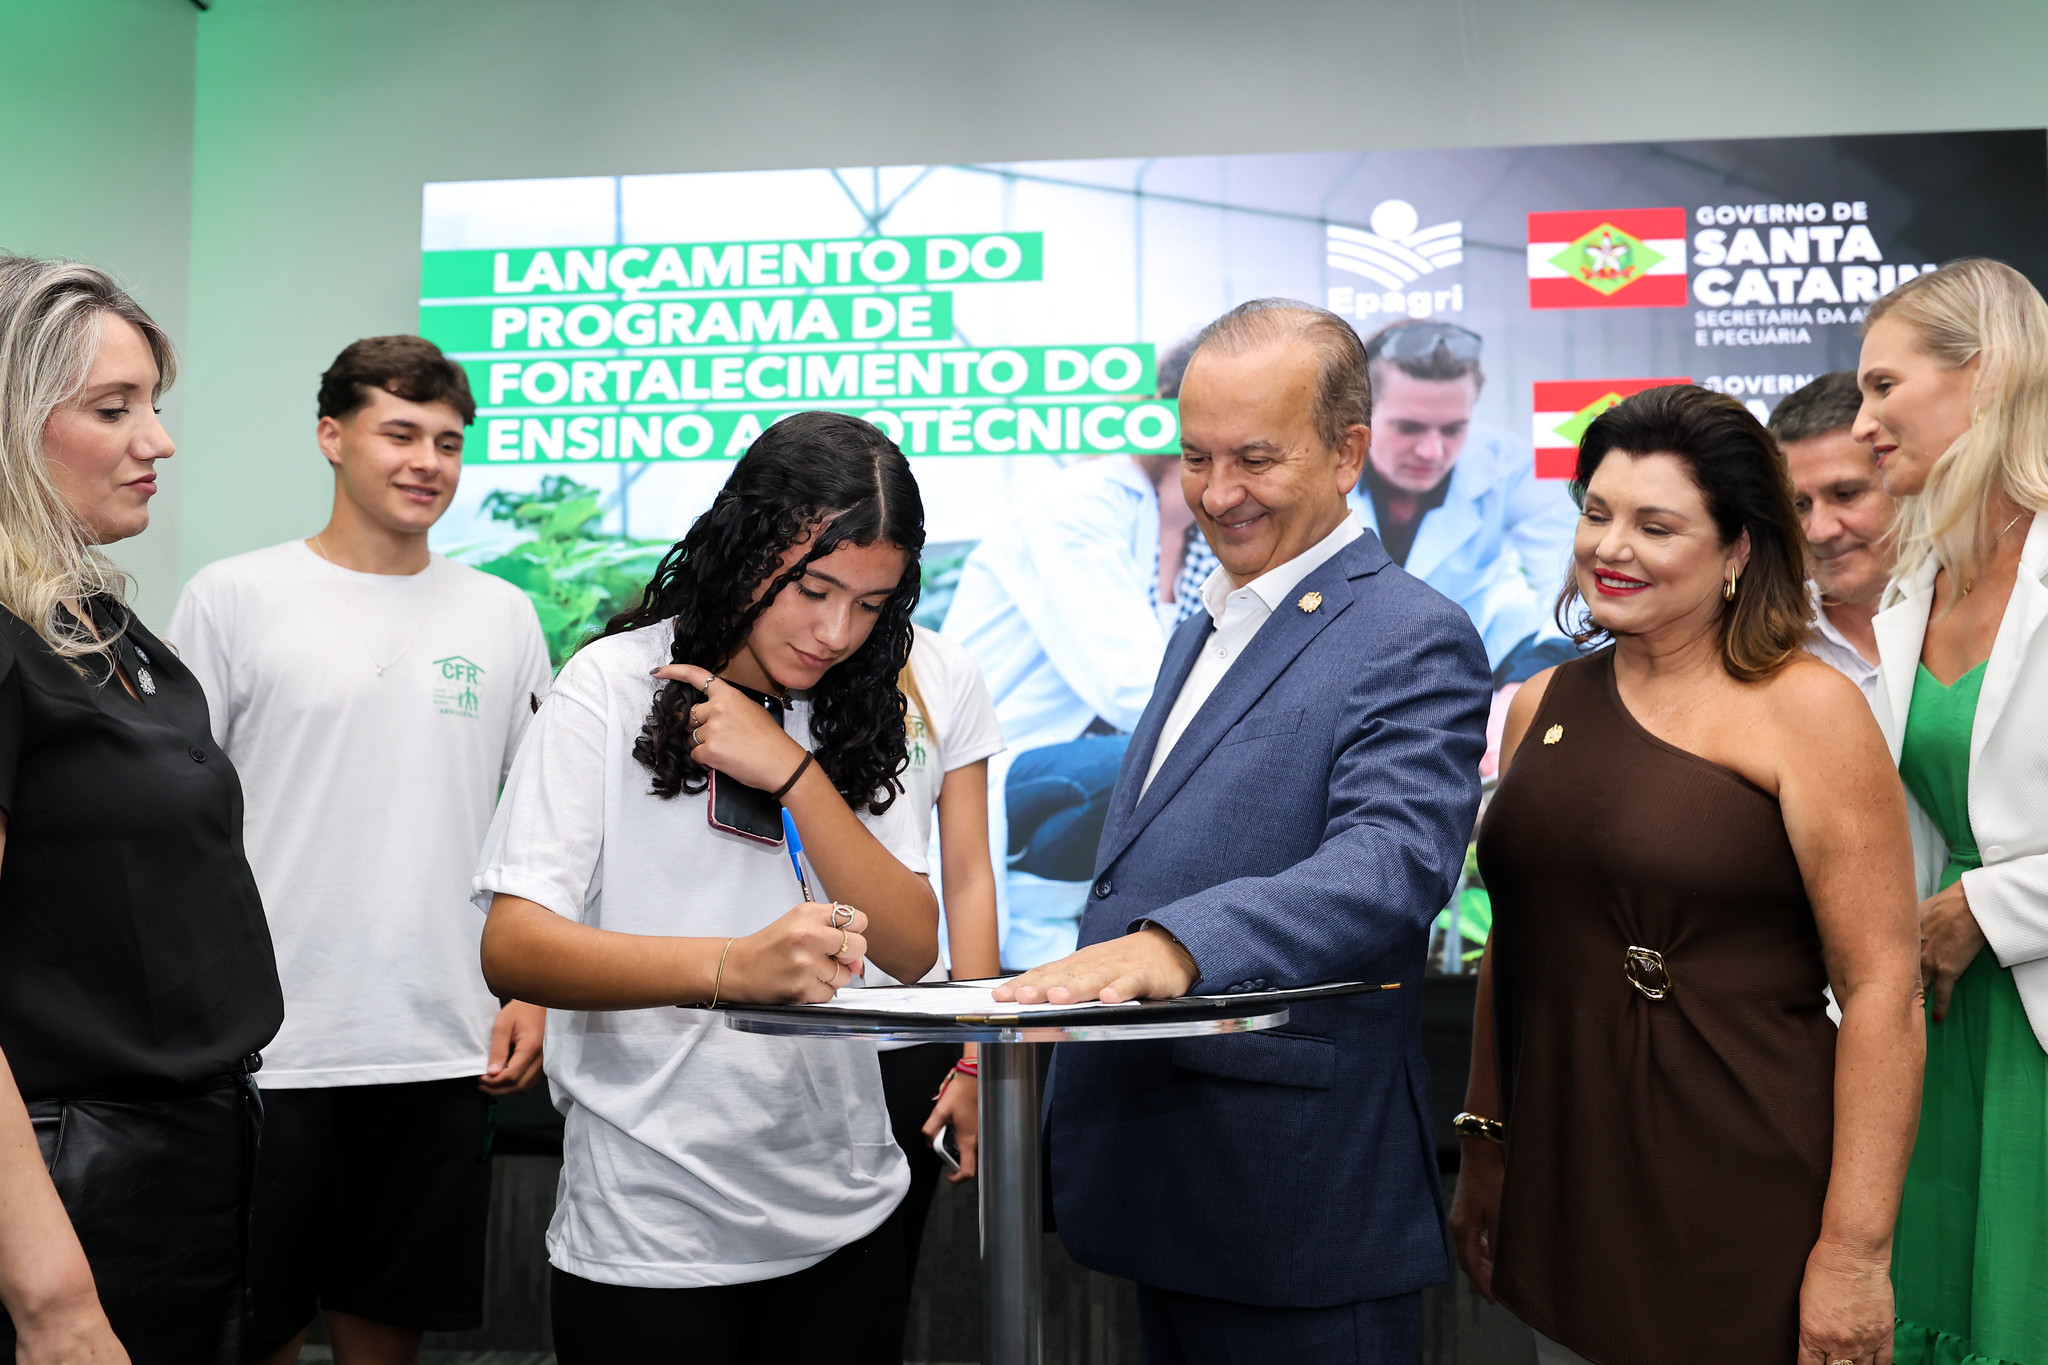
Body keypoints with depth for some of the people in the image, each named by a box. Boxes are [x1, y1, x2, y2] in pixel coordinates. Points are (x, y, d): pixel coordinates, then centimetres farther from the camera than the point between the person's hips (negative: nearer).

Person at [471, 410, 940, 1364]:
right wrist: (732, 966, -34)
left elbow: (912, 953, -3)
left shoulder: (854, 714, 6)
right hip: (648, 1233, -4)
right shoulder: (615, 684, -8)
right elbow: (511, 947, -17)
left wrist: (793, 773, -15)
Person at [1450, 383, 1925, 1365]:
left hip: (1741, 1227, -5)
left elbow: (1882, 990, -13)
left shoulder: (1804, 710, -9)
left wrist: (1856, 1251, -15)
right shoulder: (1543, 705, 7)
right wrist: (1482, 1148, 13)